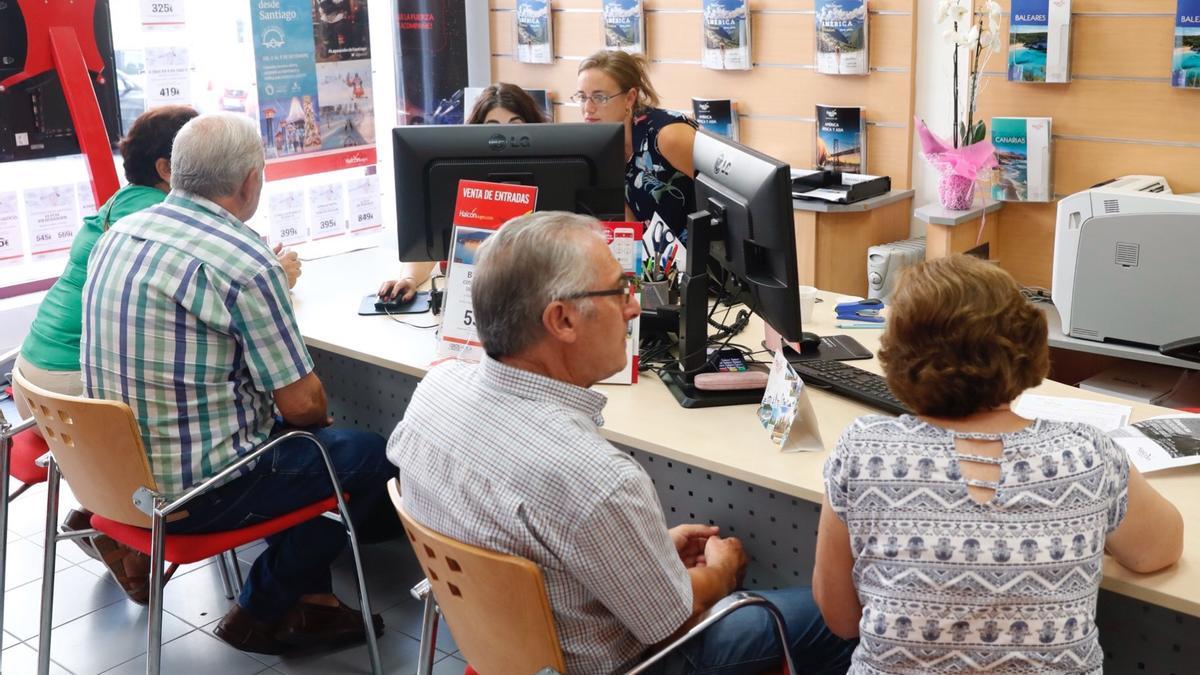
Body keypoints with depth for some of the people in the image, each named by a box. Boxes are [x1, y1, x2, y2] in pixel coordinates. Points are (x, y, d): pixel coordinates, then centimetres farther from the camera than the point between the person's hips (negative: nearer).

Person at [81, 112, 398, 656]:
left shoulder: (119, 233, 2)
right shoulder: (244, 263, -22)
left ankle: (305, 599, 28)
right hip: (195, 490, -8)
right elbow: (302, 404, -16)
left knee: (309, 439, 26)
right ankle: (263, 612, 16)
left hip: (118, 468, 9)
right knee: (369, 456, 8)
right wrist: (319, 417, 7)